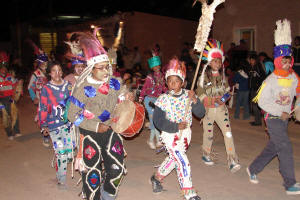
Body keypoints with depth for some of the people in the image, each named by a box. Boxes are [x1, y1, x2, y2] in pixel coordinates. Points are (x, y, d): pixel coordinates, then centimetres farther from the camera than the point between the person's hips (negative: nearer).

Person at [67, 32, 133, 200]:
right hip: (91, 134, -4)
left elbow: (124, 95, 15)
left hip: (111, 130, 4)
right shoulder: (83, 88, -15)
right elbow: (73, 115, -11)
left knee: (117, 168, 9)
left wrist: (127, 97, -10)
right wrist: (95, 126, -18)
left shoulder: (115, 82, -2)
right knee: (93, 173, 7)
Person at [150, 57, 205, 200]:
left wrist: (195, 100, -25)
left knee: (173, 159, 20)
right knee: (183, 162, -10)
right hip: (170, 134, -4)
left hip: (185, 133, 5)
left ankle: (157, 177, 45)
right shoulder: (163, 99, -13)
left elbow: (201, 113, -7)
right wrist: (176, 126, -25)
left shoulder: (188, 95, -4)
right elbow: (158, 120, -15)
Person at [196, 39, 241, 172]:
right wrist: (213, 100, -18)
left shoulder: (222, 75, 7)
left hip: (221, 108, 3)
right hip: (208, 109, -3)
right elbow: (200, 94, -7)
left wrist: (226, 95, -4)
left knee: (228, 132, -9)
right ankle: (206, 155, 34)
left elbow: (226, 88, 18)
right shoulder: (204, 76, -6)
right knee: (208, 134, 10)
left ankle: (232, 161, -8)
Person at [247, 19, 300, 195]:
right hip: (273, 118, -7)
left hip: (285, 118, 7)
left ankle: (253, 169, 32)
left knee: (273, 148, 14)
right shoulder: (271, 80, -14)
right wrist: (280, 113, -17)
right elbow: (262, 101, -15)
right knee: (286, 149, -7)